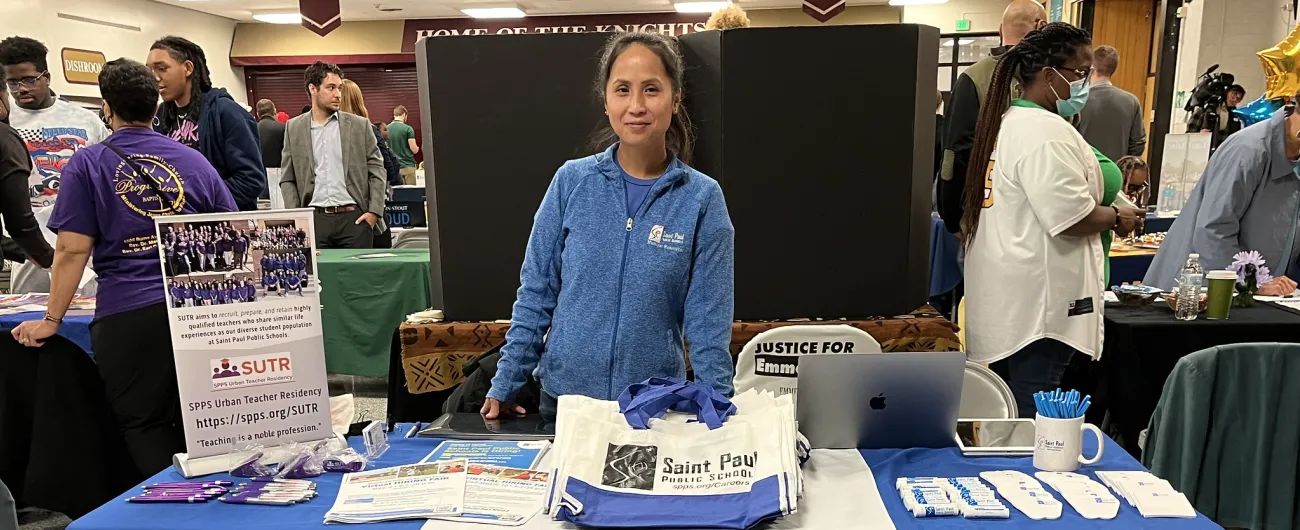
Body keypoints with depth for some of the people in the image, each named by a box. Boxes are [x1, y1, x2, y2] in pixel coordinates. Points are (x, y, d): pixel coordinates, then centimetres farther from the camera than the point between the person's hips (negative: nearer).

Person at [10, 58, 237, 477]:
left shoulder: (87, 165, 2)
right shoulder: (194, 162, 11)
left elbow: (72, 250, -3)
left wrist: (52, 320, 5)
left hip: (126, 314, -3)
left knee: (146, 428, 9)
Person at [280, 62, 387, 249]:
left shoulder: (360, 125, 7)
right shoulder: (294, 128, 10)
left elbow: (377, 171, 7)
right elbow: (287, 179, 11)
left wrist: (374, 211, -4)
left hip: (354, 217, 0)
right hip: (315, 219, 1)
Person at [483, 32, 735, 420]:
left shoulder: (702, 198, -9)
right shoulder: (572, 181, -6)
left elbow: (708, 321, -7)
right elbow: (536, 293, -1)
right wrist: (504, 384, -2)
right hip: (564, 394, 1)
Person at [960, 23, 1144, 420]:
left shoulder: (1007, 120, 15)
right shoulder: (1046, 130, -17)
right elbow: (1070, 217, -23)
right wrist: (1117, 218, -5)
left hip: (1009, 296, 10)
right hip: (1036, 301, -10)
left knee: (1008, 412, 17)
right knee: (1032, 419, -2)